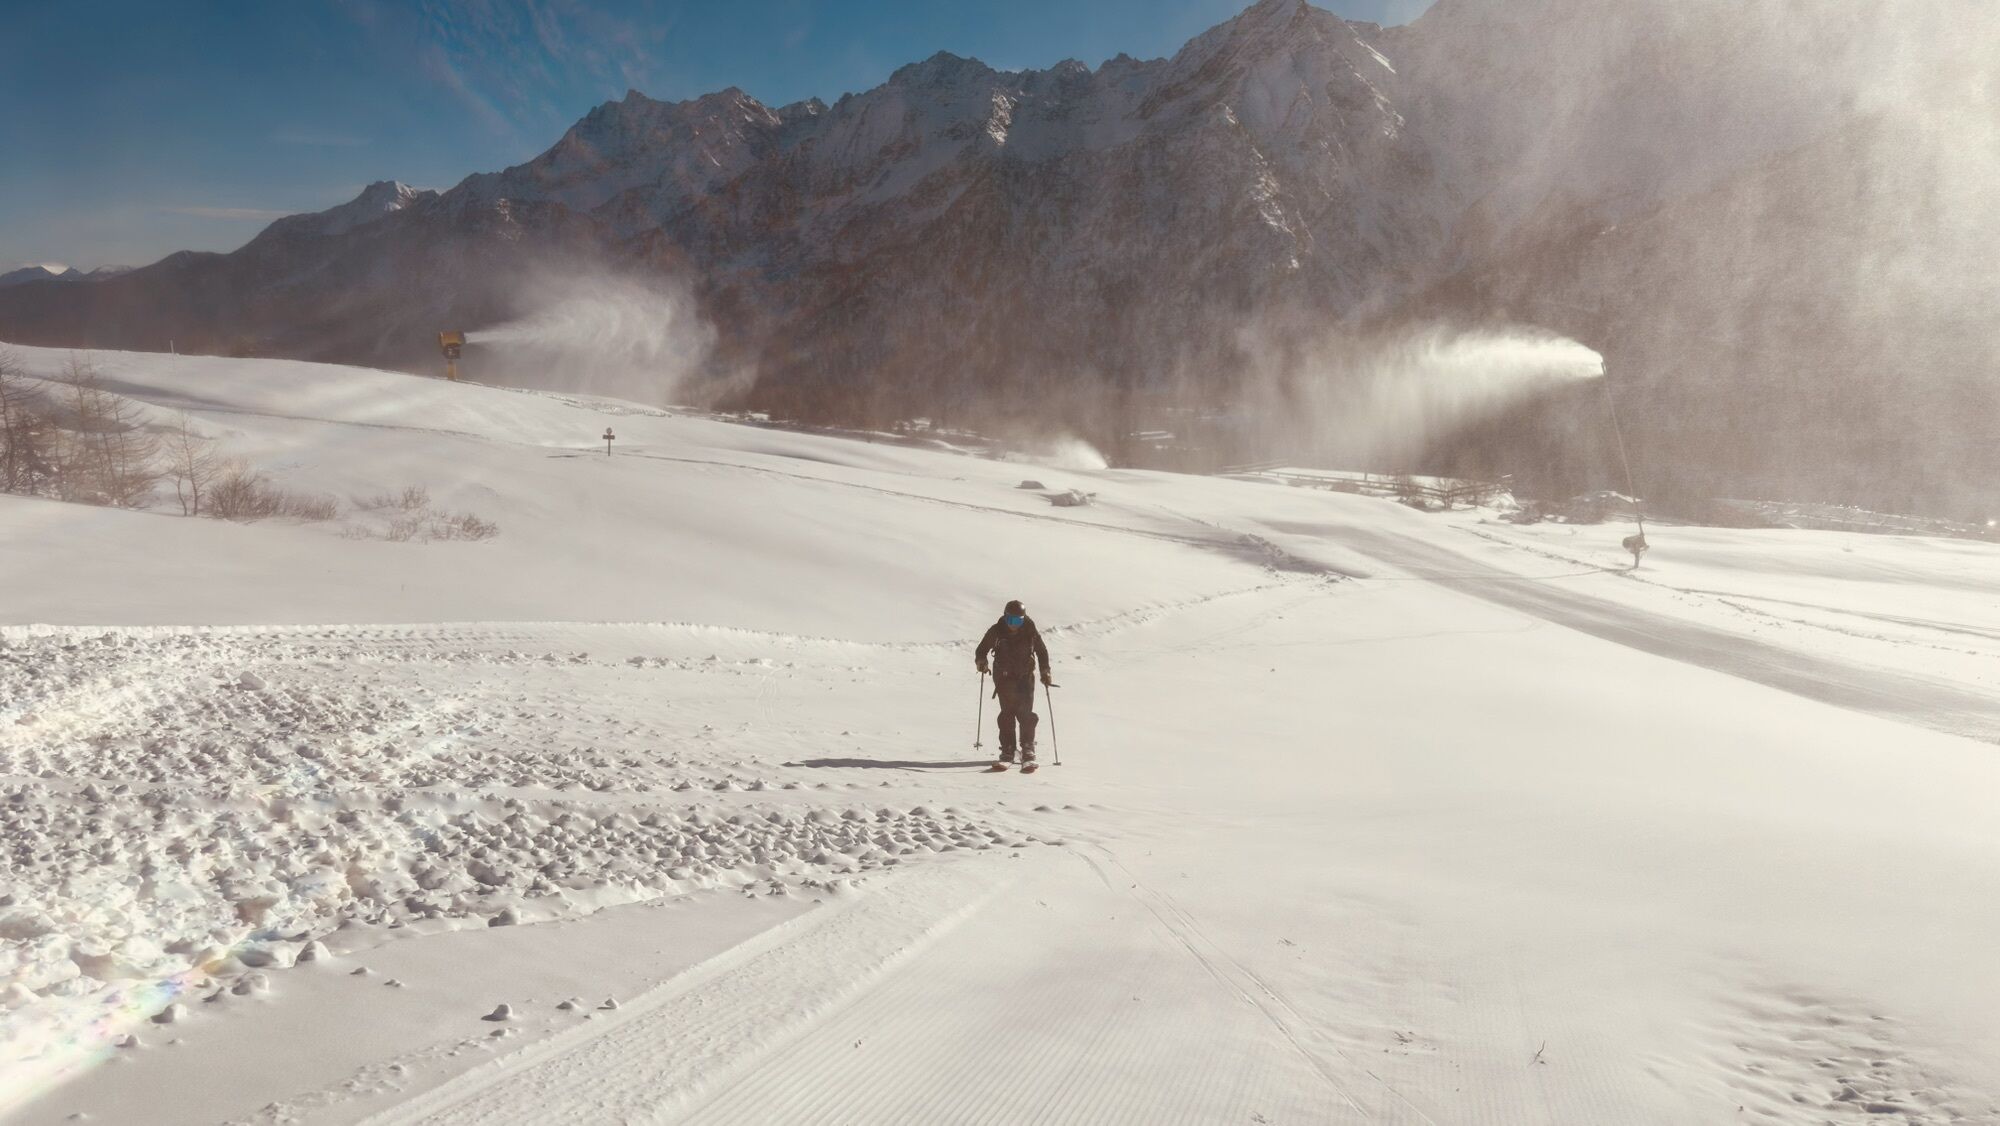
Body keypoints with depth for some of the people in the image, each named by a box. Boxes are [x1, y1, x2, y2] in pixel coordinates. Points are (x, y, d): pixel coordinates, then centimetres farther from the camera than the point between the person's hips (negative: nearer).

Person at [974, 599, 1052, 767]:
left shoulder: (1030, 631, -8)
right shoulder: (997, 631, -9)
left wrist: (1045, 673, -1)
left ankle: (1028, 751, -9)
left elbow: (1042, 651, 5)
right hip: (1004, 678, 1)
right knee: (1007, 714, 1)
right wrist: (981, 662, -19)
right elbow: (982, 648, 1)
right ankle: (1007, 750, 9)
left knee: (1026, 714, -9)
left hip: (1025, 678, 0)